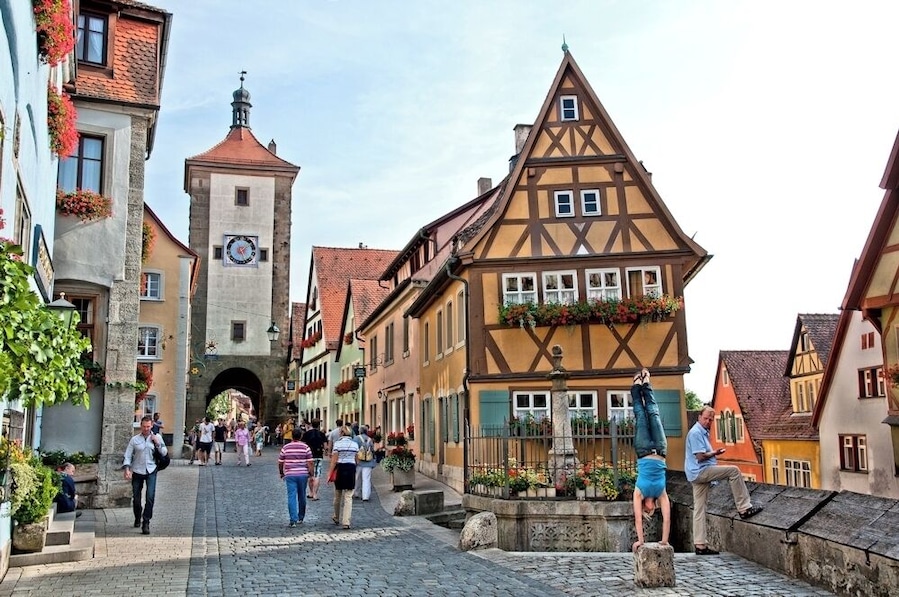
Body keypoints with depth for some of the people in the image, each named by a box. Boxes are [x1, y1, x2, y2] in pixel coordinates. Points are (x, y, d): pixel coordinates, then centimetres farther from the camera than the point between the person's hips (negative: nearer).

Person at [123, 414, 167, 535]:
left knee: (150, 497, -15)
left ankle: (146, 523, -7)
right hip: (137, 472, 1)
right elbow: (128, 455, 1)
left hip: (151, 471, -1)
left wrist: (157, 443, -10)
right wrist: (127, 469, -11)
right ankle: (137, 519, 35)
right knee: (136, 498, 10)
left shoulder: (157, 437, 3)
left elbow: (164, 453, 3)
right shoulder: (135, 439, 2)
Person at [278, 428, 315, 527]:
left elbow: (280, 462, 6)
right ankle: (300, 517, 27)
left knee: (291, 497, -3)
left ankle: (293, 520, -11)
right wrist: (311, 474, 4)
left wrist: (281, 473, 21)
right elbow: (309, 463, -4)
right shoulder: (306, 447, 0)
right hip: (303, 474, 1)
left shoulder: (285, 448, 1)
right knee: (302, 497, 14)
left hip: (290, 475, -1)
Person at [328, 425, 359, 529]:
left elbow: (334, 460, -9)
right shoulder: (355, 444, 3)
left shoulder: (337, 443, -6)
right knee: (348, 497, 1)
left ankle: (336, 518, 34)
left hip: (340, 469, -1)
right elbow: (357, 461, 8)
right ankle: (346, 522, -6)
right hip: (351, 470, 1)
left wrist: (330, 473, -5)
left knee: (338, 496, 16)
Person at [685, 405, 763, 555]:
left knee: (699, 509, 8)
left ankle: (700, 545, 9)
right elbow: (700, 456, -18)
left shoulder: (703, 432, 20)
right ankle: (744, 508, -8)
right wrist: (715, 453, -4)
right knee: (734, 471, -11)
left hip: (698, 475, 10)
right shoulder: (696, 433, -12)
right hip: (700, 471, -10)